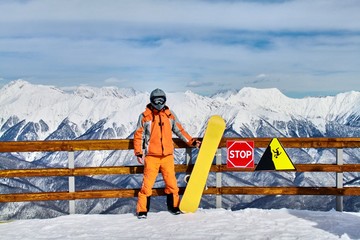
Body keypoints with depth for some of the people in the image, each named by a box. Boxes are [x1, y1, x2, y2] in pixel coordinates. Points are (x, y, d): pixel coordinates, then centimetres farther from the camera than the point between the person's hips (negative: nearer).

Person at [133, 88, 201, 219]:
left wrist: (191, 141, 10)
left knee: (171, 182, 5)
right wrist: (138, 153, -4)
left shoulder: (170, 114, 9)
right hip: (151, 156, -3)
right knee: (147, 183, -4)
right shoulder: (145, 116, 1)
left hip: (167, 155, 3)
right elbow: (138, 136, 3)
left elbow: (179, 130, 17)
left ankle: (174, 206, 21)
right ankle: (142, 209, 5)